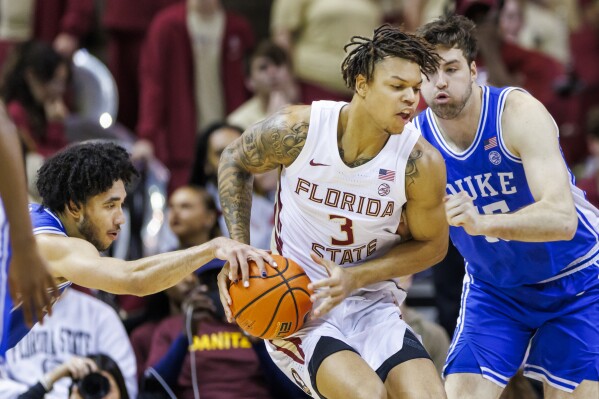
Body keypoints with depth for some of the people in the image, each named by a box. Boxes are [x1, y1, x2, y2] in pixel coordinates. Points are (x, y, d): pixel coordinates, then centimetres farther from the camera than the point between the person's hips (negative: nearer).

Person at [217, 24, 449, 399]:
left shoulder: (421, 164, -14)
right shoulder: (297, 129, -16)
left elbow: (432, 245, 1)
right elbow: (234, 161, 5)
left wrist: (355, 277, -13)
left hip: (372, 306, 3)